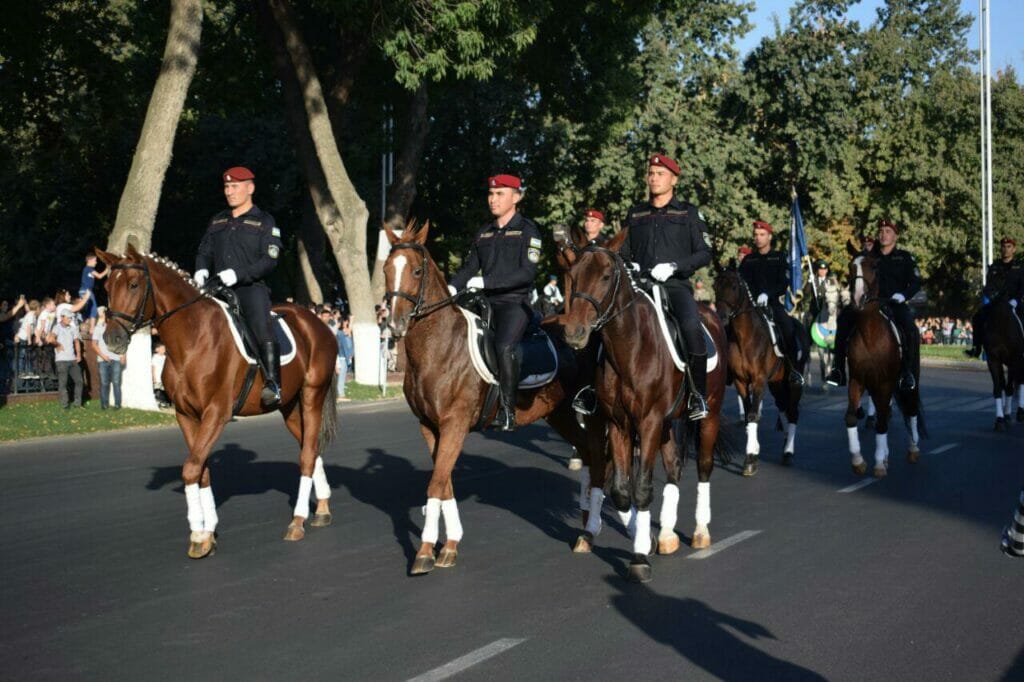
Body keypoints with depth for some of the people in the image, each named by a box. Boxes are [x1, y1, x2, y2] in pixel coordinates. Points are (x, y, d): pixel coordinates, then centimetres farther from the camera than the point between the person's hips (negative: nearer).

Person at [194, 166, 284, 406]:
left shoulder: (264, 221, 3)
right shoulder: (217, 221, 21)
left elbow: (269, 260, -7)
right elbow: (204, 251, 24)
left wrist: (238, 274, -20)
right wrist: (201, 270, -1)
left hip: (251, 288, -6)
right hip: (218, 289, 6)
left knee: (261, 326, -29)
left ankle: (273, 384, -35)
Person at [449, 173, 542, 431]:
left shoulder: (527, 230, -2)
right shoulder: (484, 233, 18)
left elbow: (527, 273, -12)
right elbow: (469, 267, 18)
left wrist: (485, 282, -18)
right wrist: (452, 287, -4)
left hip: (515, 302, -7)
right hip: (486, 302, 7)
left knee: (504, 347, -30)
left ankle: (508, 411, -23)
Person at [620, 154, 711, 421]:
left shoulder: (688, 213, 9)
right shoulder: (635, 214, 19)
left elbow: (704, 253, 3)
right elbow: (622, 251, 24)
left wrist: (674, 266, -13)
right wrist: (628, 265, 0)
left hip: (676, 285, -4)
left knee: (691, 326, -31)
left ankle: (698, 394, -18)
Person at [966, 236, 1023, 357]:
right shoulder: (994, 267, 13)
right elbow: (988, 285, 10)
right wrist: (986, 297, -9)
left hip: (1012, 302, -3)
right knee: (977, 318, -15)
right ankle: (976, 348, -8)